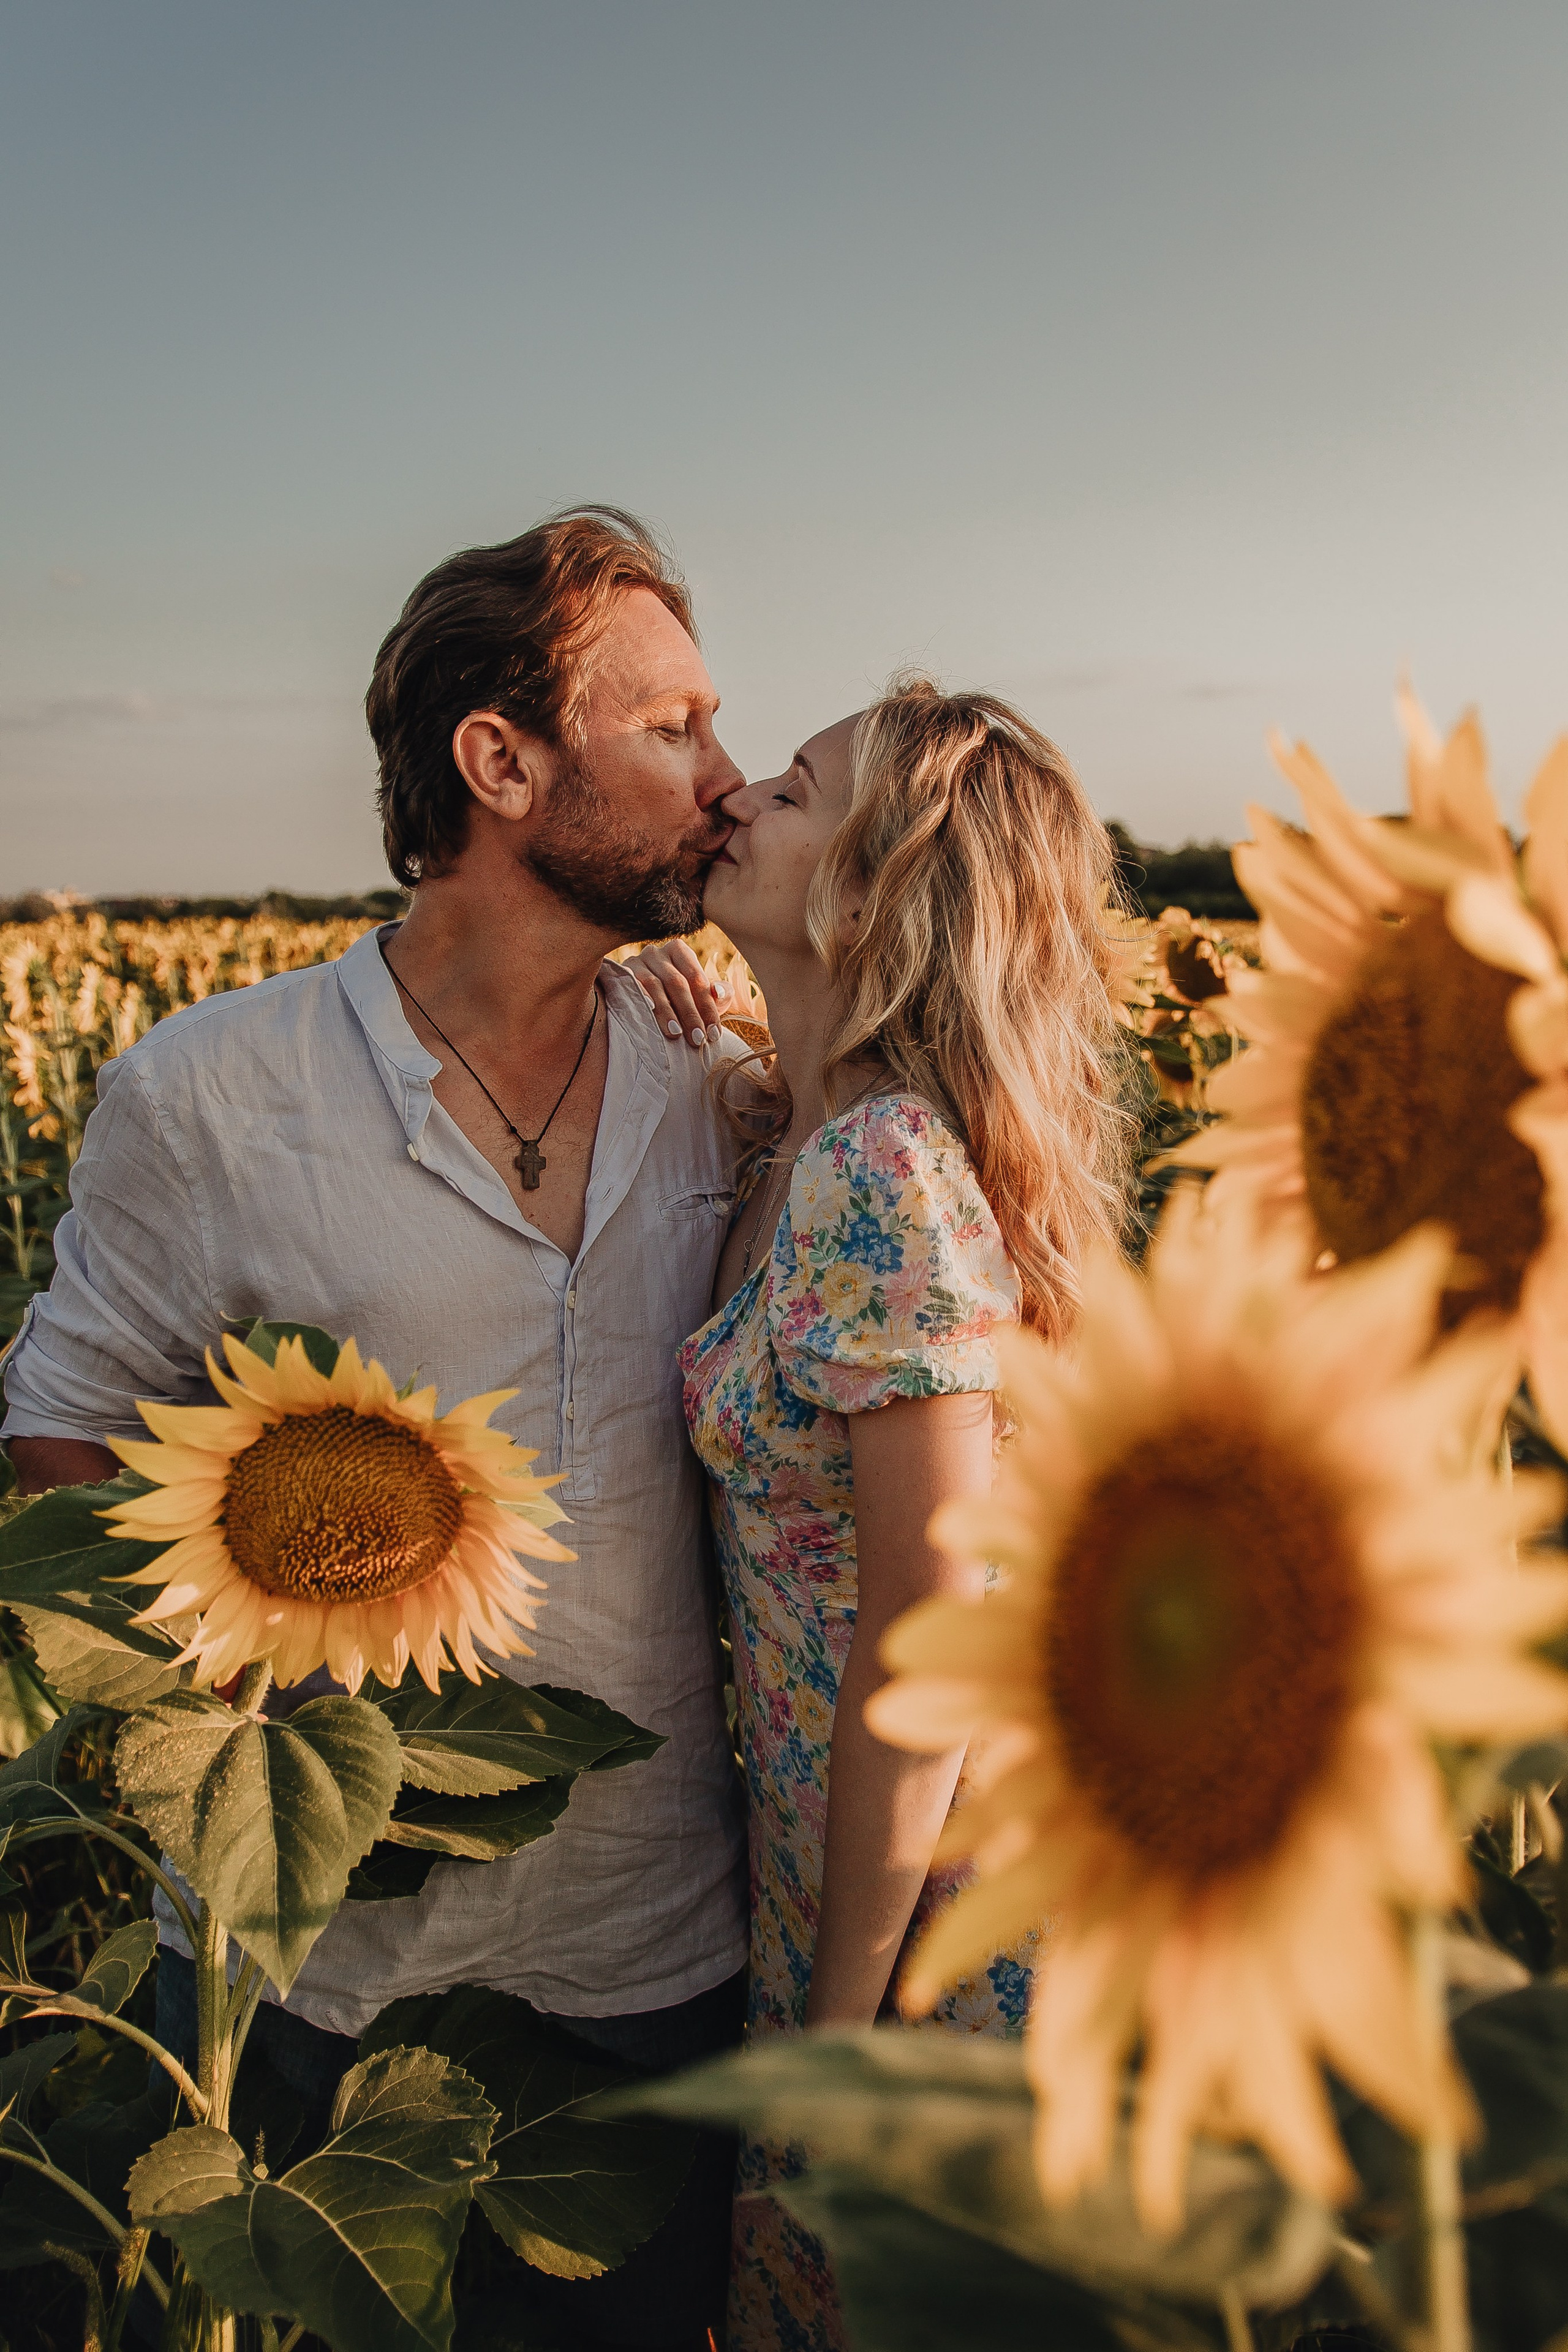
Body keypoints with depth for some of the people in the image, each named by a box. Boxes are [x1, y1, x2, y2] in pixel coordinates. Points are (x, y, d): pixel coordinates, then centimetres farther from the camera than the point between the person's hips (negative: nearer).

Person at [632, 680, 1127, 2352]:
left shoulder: (885, 1170, -27)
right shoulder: (812, 1141, 0)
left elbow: (929, 1643, -25)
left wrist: (845, 2010, -13)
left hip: (943, 1888, -8)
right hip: (838, 1832, 8)